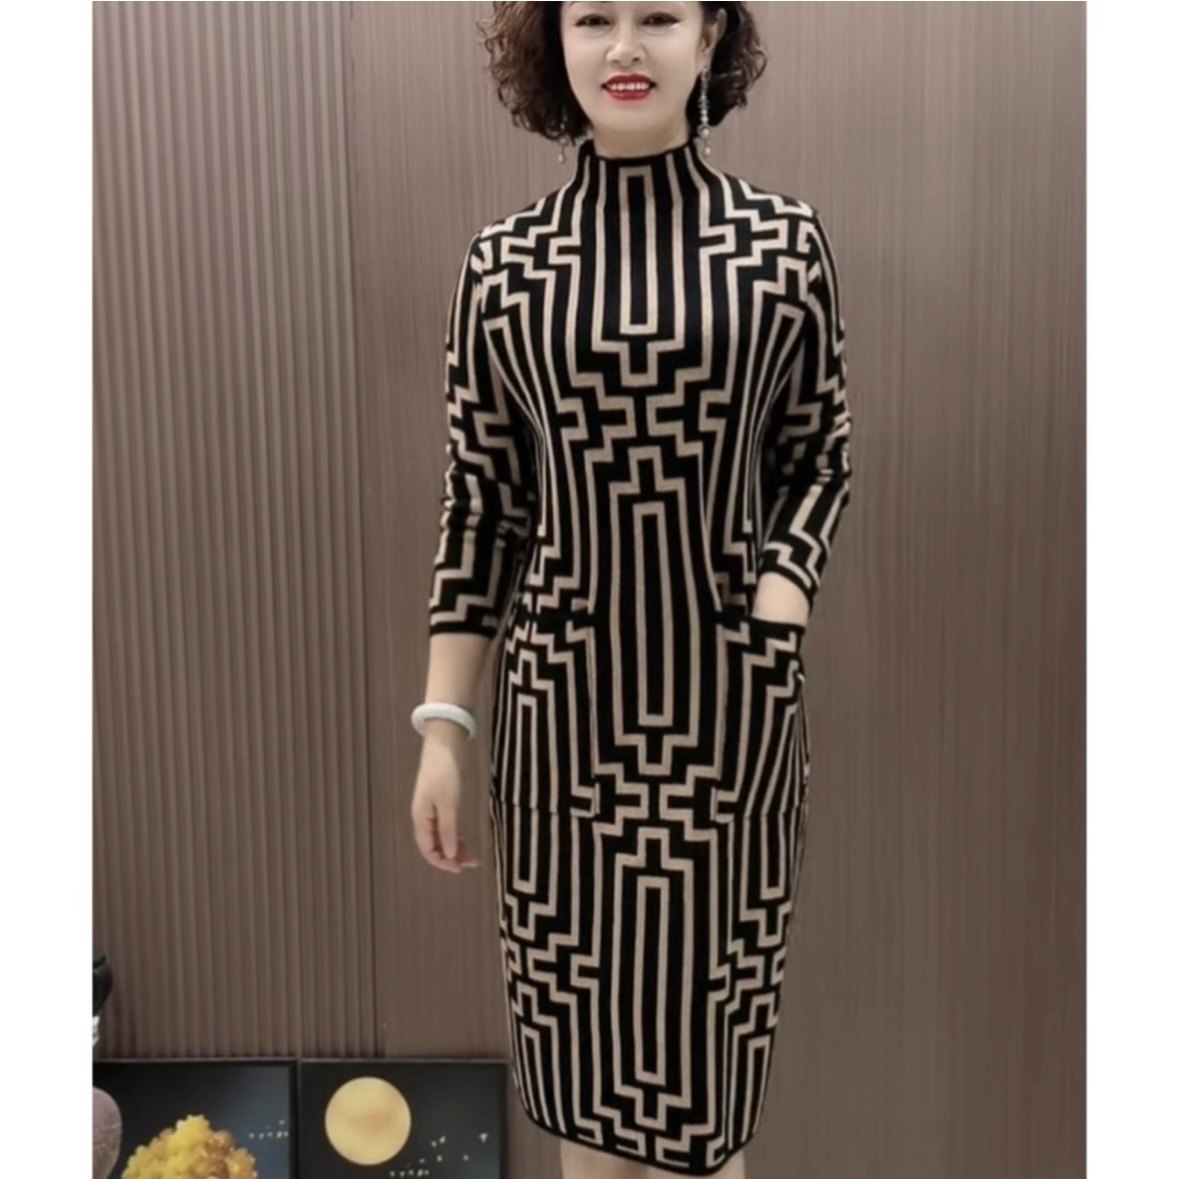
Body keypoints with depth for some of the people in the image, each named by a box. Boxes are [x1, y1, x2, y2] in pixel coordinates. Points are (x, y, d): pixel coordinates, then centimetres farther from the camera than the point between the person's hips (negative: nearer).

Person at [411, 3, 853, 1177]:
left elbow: (822, 455, 7)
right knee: (574, 995, 14)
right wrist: (444, 723, 0)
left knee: (713, 999, 13)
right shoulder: (503, 261, -1)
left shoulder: (783, 242, -2)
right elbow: (479, 493, 1)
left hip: (732, 697, 0)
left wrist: (782, 592, -12)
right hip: (565, 696, 1)